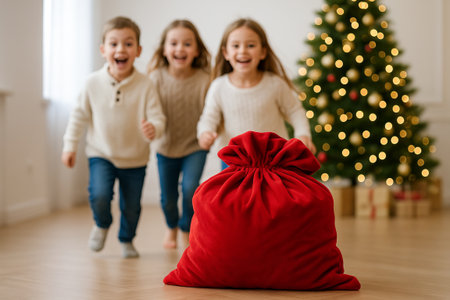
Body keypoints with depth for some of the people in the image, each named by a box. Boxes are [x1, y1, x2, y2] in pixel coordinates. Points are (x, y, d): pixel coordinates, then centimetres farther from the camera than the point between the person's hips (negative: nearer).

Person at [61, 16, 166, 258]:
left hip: (135, 158, 0)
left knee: (131, 206, 10)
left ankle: (126, 240, 40)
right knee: (99, 195, -21)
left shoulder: (145, 86, -14)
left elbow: (158, 118, -15)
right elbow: (80, 115, 3)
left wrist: (154, 129, -38)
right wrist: (70, 145, 3)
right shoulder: (93, 83, -9)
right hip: (101, 154, 0)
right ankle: (102, 224, 14)